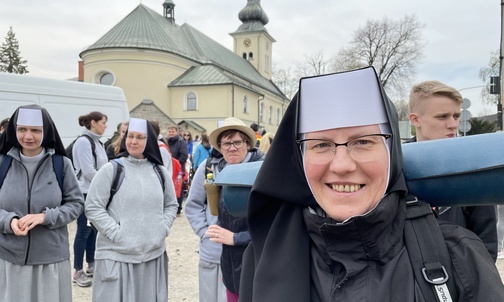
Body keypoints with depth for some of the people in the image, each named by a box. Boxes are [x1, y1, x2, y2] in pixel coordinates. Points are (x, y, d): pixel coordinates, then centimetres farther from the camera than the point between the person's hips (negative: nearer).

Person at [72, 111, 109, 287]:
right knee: (84, 231, -3)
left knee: (94, 229, 14)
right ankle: (78, 272, 7)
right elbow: (88, 171, -21)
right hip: (86, 193, -9)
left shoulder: (97, 142, 12)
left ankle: (91, 265, 25)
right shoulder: (83, 142, -16)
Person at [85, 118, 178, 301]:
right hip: (117, 255, -3)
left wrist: (163, 229, 1)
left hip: (153, 254, 4)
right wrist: (117, 233, -13)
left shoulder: (160, 172, 7)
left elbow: (171, 205, 16)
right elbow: (93, 207, -6)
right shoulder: (111, 170, -5)